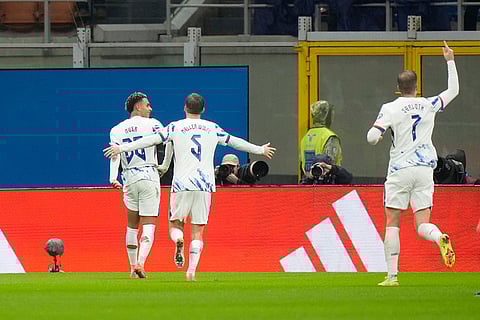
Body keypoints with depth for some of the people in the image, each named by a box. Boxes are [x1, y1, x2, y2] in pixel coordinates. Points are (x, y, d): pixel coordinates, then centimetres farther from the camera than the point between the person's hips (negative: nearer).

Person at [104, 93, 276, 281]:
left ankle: (178, 242, -26)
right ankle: (192, 270, -7)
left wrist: (122, 148, -4)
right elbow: (235, 142, 23)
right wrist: (260, 150, 39)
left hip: (181, 184, -2)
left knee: (175, 224, 9)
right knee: (198, 230, 6)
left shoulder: (175, 127, 1)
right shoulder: (213, 129, 10)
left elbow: (152, 140, -7)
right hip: (205, 186, 2)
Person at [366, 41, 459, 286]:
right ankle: (440, 238, -34)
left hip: (400, 170, -3)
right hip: (425, 170, 3)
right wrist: (450, 61, 27)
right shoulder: (428, 105, 4)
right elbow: (453, 90, 20)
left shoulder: (390, 109, -5)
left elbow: (372, 137, -11)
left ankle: (392, 275, 2)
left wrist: (377, 134, 13)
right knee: (422, 225, 1)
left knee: (392, 223, 7)